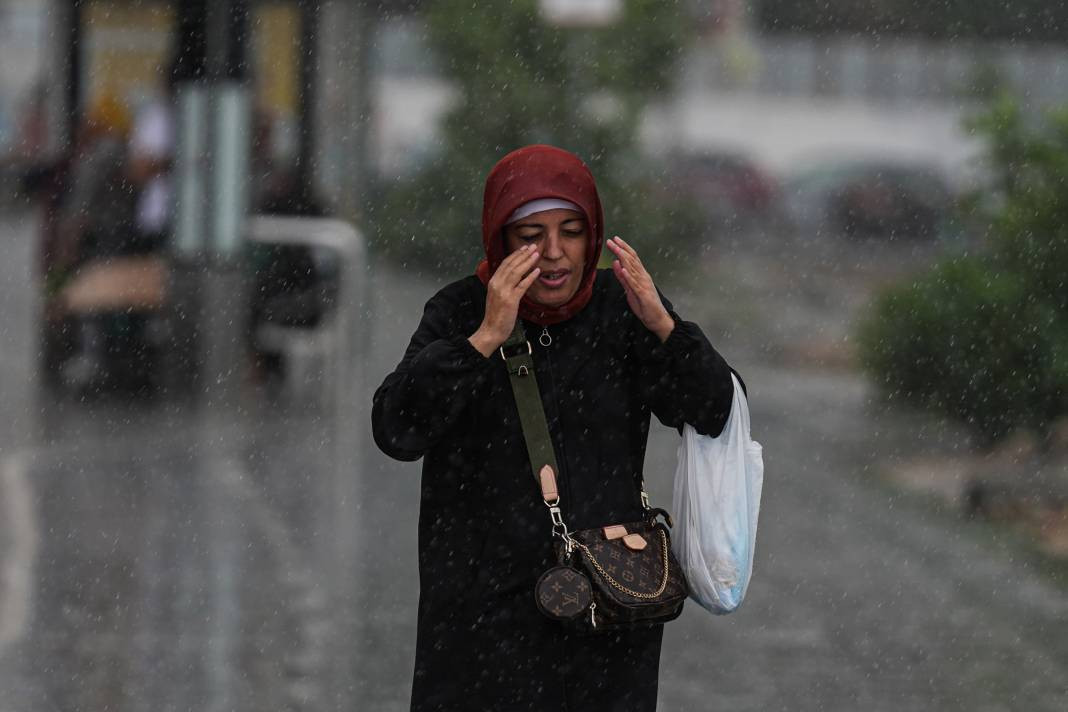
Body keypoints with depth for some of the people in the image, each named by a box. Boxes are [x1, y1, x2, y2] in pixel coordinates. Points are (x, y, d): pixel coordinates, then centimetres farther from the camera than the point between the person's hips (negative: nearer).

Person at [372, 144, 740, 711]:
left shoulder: (623, 309, 1)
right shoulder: (459, 313, -1)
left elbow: (718, 415, -5)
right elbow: (397, 430, -14)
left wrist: (662, 325, -20)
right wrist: (486, 338, -23)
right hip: (483, 603, -1)